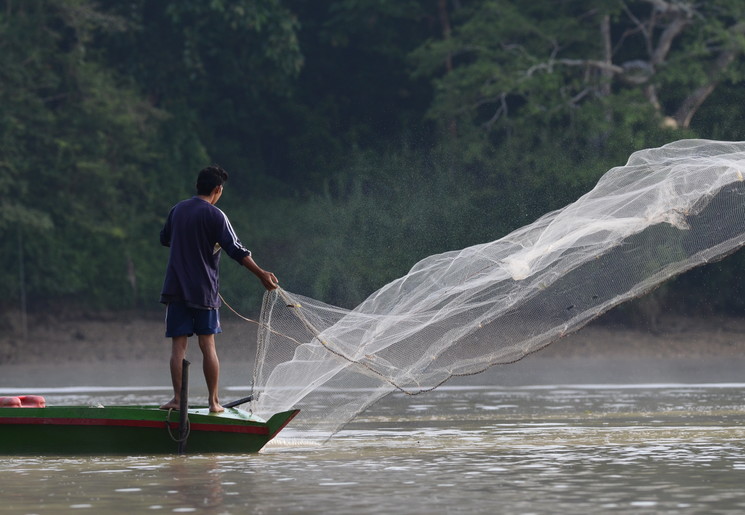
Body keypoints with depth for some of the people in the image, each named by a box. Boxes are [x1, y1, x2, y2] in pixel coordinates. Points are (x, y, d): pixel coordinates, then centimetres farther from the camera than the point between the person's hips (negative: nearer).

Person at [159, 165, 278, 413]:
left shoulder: (177, 210, 8)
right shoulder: (215, 216, -8)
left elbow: (164, 239, 24)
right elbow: (236, 250, -11)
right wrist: (262, 274, -8)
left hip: (176, 288, 3)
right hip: (204, 290, -3)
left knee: (178, 345, 1)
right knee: (208, 345, 4)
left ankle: (177, 398, -8)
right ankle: (214, 402, 4)